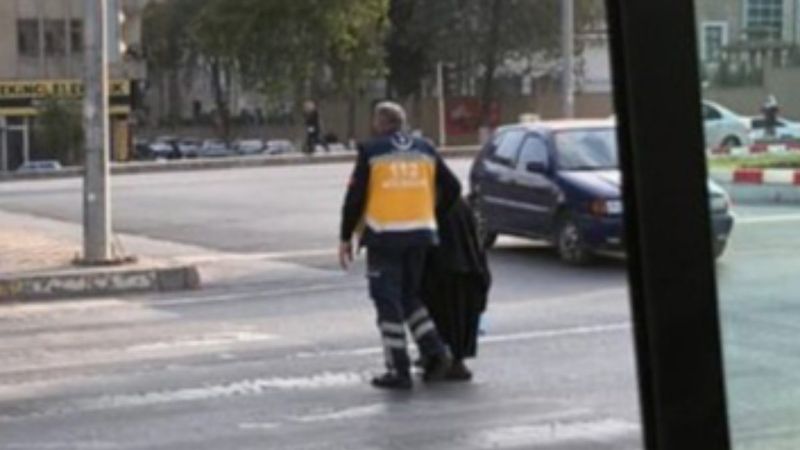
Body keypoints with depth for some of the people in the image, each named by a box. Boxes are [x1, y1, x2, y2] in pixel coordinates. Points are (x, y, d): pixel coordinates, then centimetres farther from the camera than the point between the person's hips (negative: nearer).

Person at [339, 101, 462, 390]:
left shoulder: (370, 152, -3)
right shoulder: (425, 150, 9)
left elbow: (355, 198, -5)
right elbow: (452, 188, 10)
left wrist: (346, 238, 2)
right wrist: (434, 215, 23)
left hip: (384, 236, -4)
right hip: (421, 233, 5)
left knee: (388, 301, 3)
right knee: (410, 296, 19)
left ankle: (399, 371, 2)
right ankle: (435, 351, 3)